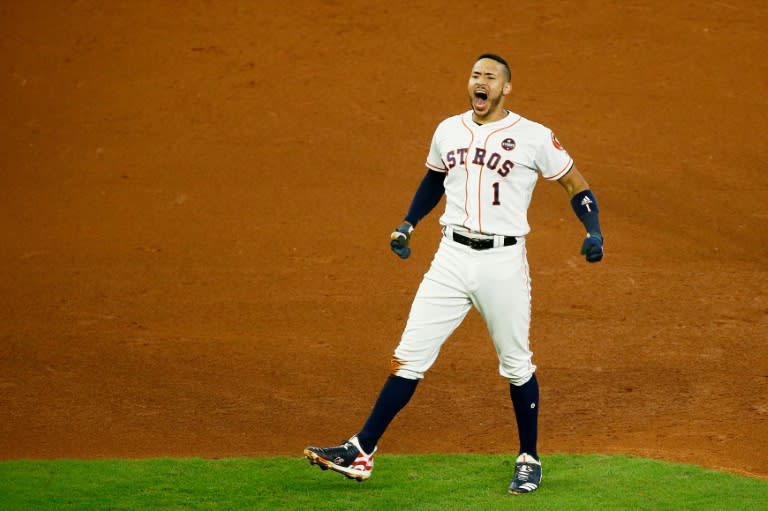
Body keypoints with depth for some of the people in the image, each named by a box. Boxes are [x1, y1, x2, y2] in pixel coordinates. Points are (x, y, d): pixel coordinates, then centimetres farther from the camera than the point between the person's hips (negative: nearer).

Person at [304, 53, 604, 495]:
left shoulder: (534, 138, -5)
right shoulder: (449, 131, 9)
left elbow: (576, 185, 2)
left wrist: (594, 231, -12)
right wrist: (408, 224, 17)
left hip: (504, 263, -3)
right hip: (452, 258, 4)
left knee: (517, 365, 5)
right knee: (410, 355, -1)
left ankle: (529, 460, 22)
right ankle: (361, 453, -2)